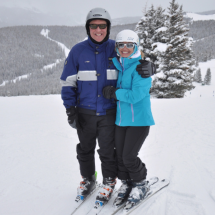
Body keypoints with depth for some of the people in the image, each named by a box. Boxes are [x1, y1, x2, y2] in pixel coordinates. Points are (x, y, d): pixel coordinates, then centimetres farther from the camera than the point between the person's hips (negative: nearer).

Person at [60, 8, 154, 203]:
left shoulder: (115, 48, -2)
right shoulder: (78, 51, -1)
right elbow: (68, 82, 2)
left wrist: (143, 69, -14)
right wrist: (70, 109, -4)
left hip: (109, 112, -1)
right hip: (85, 112, 2)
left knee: (108, 150, 4)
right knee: (85, 149, 15)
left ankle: (109, 182, 27)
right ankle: (88, 180, 36)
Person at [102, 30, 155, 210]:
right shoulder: (118, 66, 9)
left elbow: (136, 95, -21)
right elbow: (114, 90, 14)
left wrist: (114, 93, -13)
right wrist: (113, 92, -6)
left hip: (139, 119, -6)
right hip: (121, 118, 6)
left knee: (129, 156, -5)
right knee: (120, 155, 9)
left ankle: (141, 185, 20)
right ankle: (126, 184, 31)